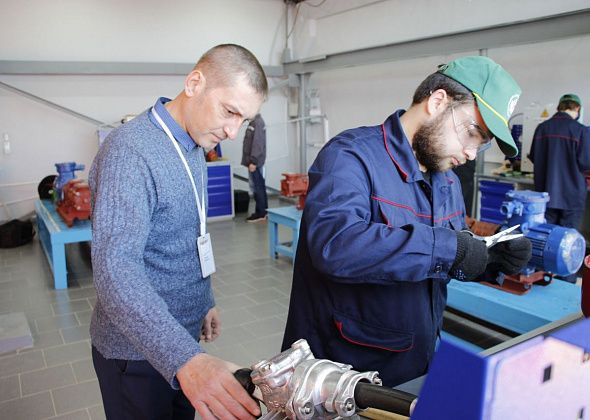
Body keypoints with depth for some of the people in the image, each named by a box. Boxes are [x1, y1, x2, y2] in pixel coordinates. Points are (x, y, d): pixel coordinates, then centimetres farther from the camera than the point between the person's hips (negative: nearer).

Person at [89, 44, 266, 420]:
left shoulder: (195, 146, 4)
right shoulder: (130, 151, -25)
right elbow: (116, 271, -35)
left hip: (184, 334, 8)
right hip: (138, 350, -8)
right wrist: (185, 359, -46)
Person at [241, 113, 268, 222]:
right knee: (259, 186, 13)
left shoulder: (257, 122, -16)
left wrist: (253, 161, -22)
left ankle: (260, 213, 0)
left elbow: (257, 143, -21)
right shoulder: (255, 122, 14)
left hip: (255, 161, -10)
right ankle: (263, 211, 19)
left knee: (257, 186, -5)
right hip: (255, 161, 10)